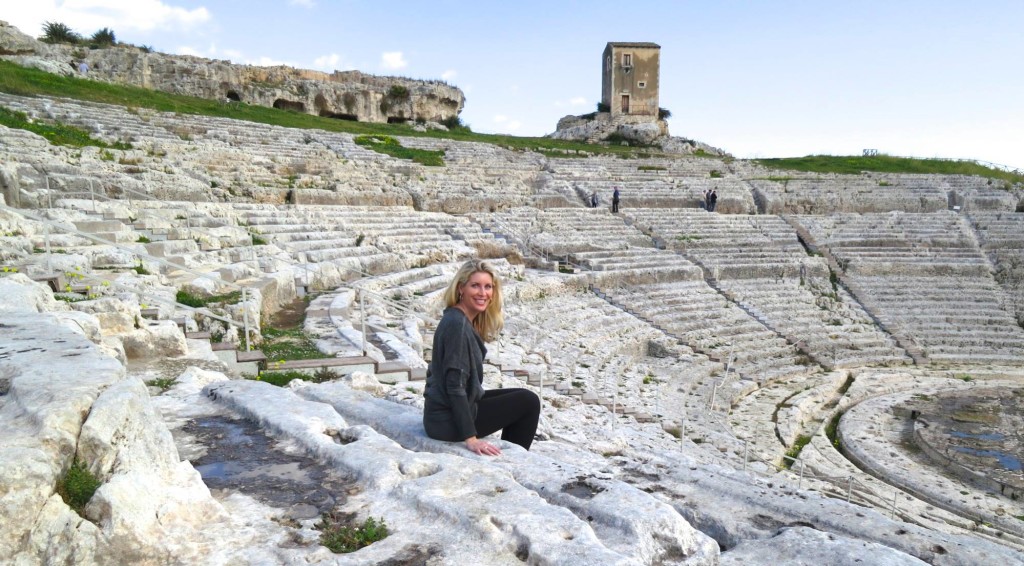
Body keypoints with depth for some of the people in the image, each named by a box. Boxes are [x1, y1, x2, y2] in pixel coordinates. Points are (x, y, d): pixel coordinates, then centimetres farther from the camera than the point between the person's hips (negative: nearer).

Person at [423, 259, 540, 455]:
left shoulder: (467, 321, 6)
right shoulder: (457, 324, -22)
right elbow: (455, 384, -26)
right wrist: (471, 439, -26)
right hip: (448, 421, -9)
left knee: (523, 399, 18)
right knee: (529, 401, -2)